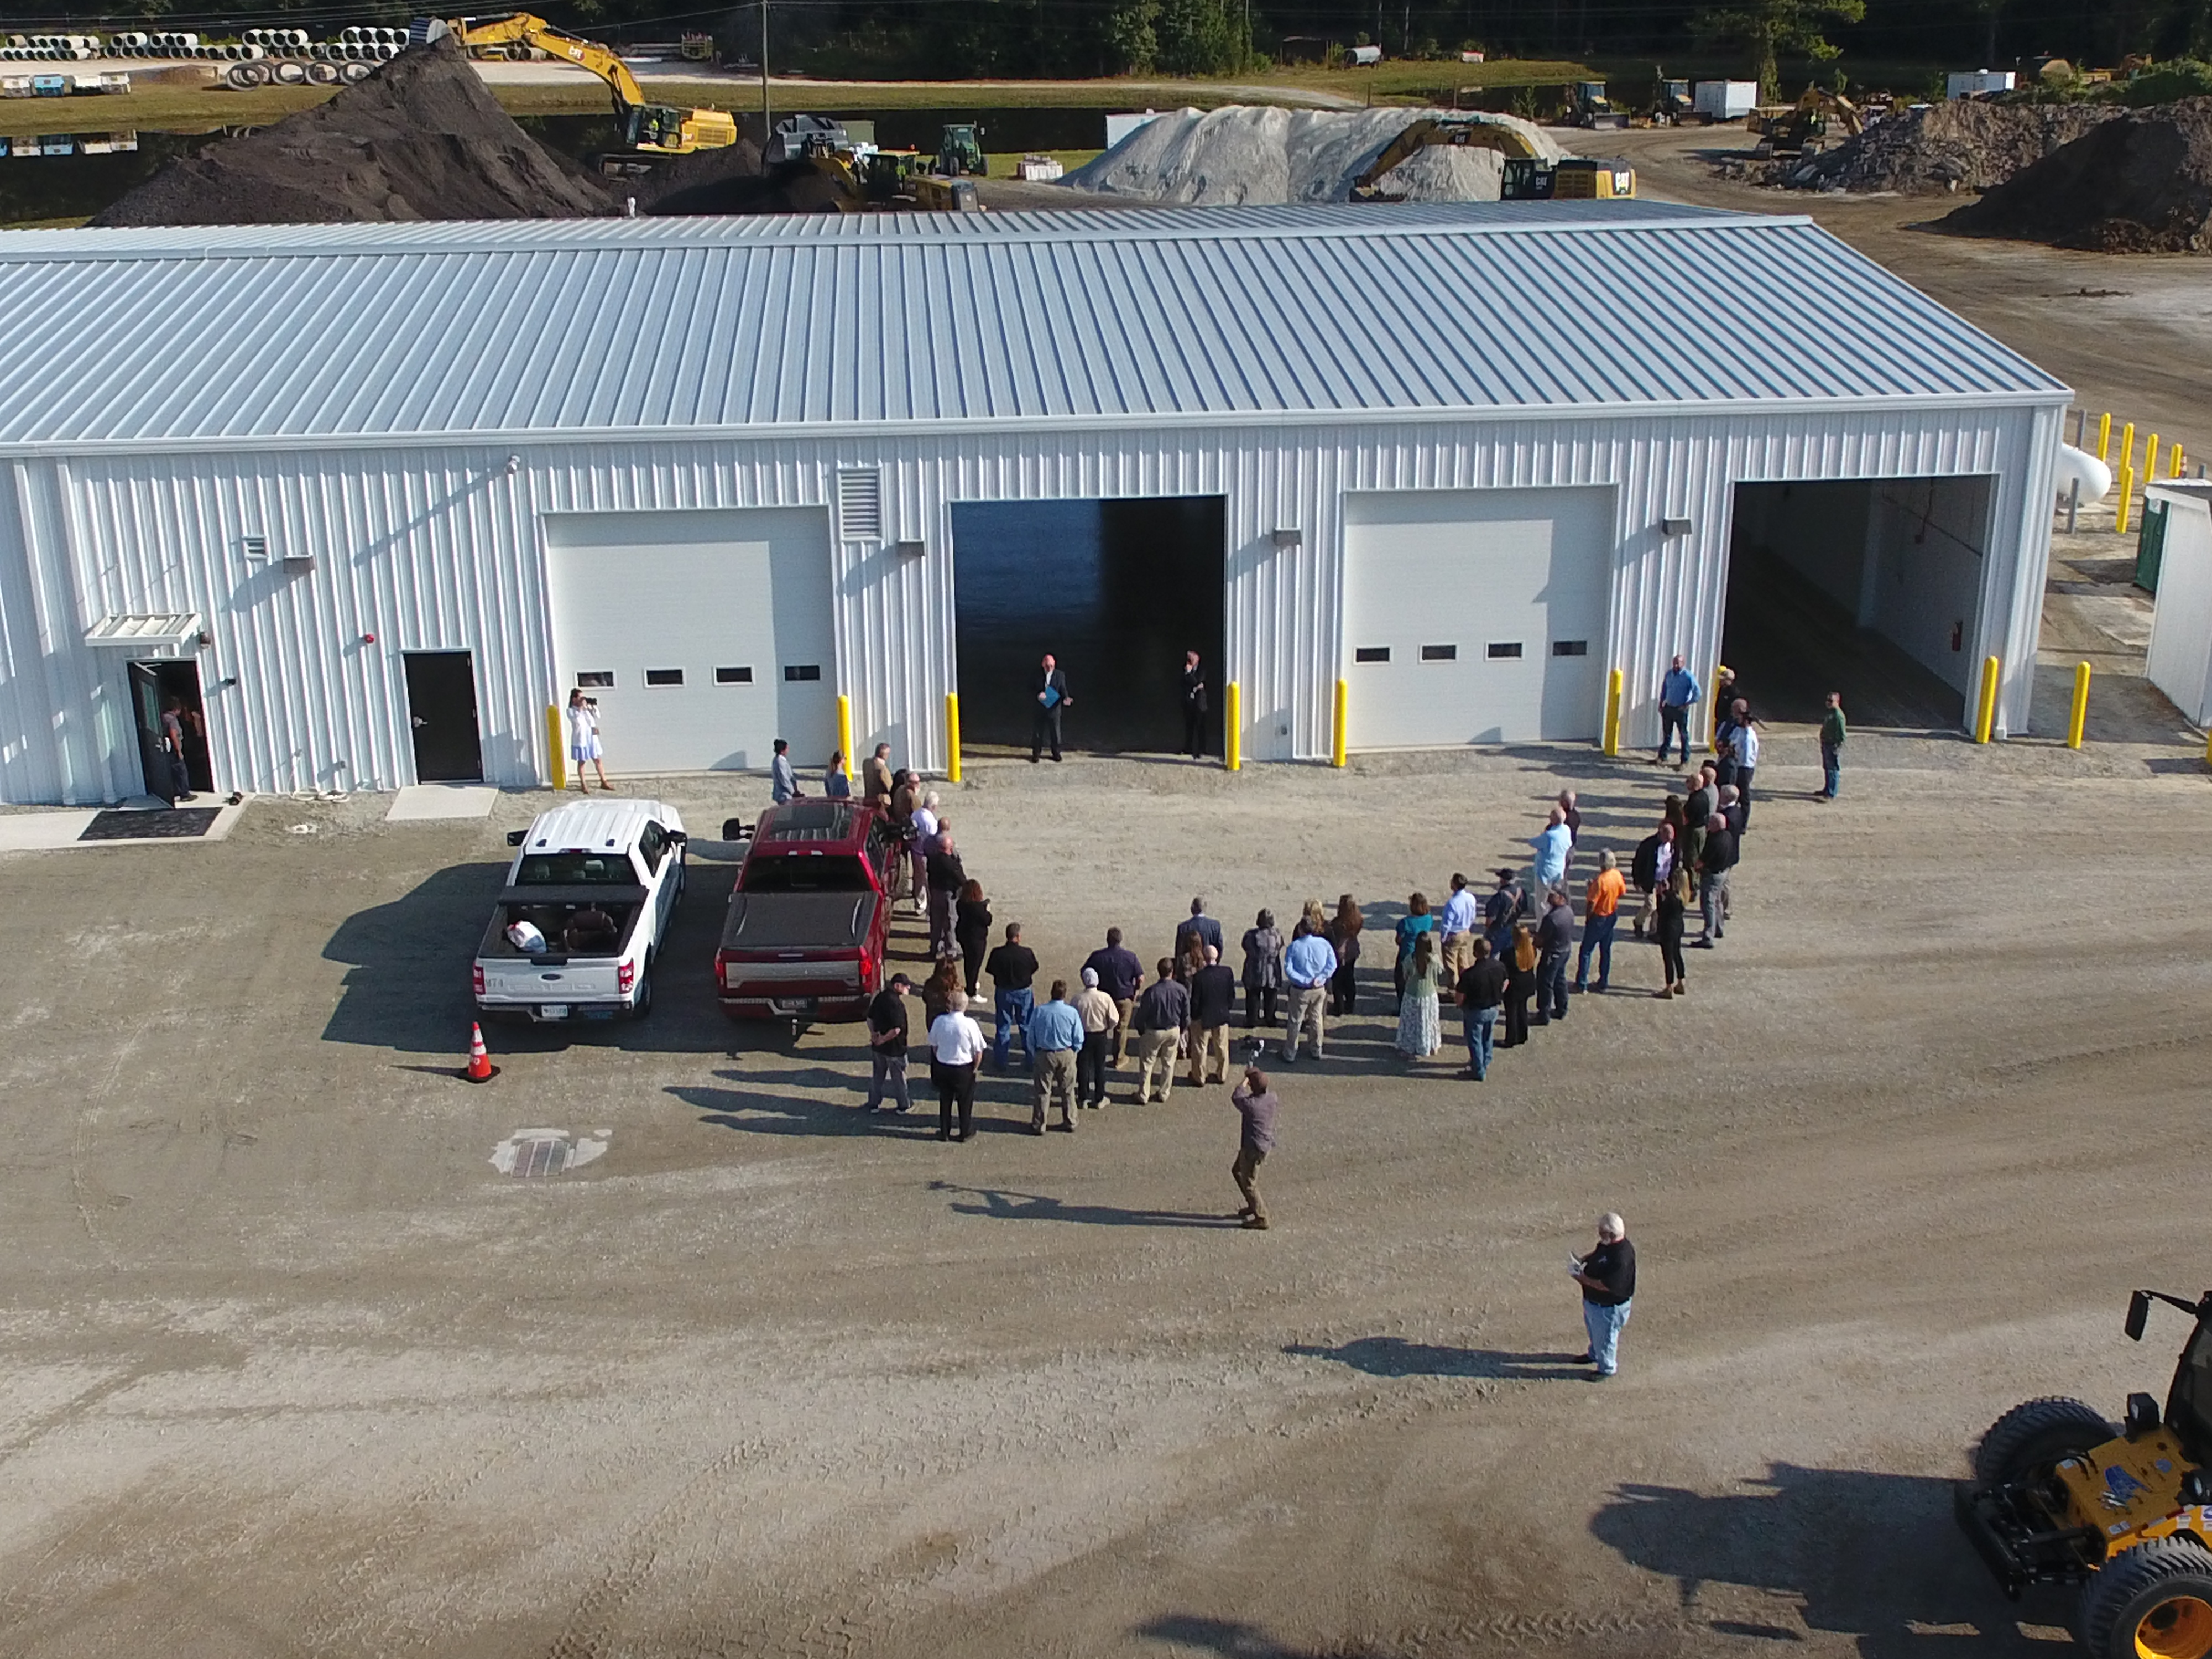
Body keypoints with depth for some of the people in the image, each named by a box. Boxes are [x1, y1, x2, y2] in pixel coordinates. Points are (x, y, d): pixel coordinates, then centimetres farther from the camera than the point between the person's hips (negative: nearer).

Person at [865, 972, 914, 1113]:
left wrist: (874, 1034, 2)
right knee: (899, 1077, 12)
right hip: (894, 1048, -7)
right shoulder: (896, 1004, -27)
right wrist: (882, 1040, -17)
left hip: (878, 1048, 7)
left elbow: (870, 1018, 10)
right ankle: (904, 1105, 28)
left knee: (877, 1076, 21)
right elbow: (896, 1030, -31)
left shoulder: (880, 997, -1)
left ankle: (874, 1104, 32)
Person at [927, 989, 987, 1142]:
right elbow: (978, 1051, -15)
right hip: (964, 1069, -2)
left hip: (942, 1067, 2)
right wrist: (974, 1068, 1)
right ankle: (965, 1132, 31)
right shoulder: (970, 1024, -22)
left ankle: (944, 1131, 32)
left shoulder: (939, 1021, -14)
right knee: (965, 1101, 18)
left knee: (945, 1101, 20)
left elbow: (934, 1045, 1)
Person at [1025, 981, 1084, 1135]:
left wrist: (1035, 1055, 10)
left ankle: (1039, 1125, 14)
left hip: (1044, 1055, 0)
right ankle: (1070, 1122, 26)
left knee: (1042, 1092, 9)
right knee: (1068, 1091, 16)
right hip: (1066, 1055, 1)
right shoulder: (1072, 1012, -11)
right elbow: (1079, 1040, -5)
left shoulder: (1039, 1011, -10)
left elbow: (1030, 1037, -3)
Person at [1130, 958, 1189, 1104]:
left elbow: (1141, 1015, -13)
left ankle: (1143, 1096, 19)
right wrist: (1181, 1030, 16)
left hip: (1154, 1032, -3)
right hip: (1174, 1031, 3)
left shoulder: (1151, 991, -23)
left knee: (1147, 1063, 12)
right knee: (1168, 1063, 19)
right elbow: (1186, 1014, -1)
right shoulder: (1181, 990, -13)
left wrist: (1141, 1031, 6)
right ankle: (1164, 1094, 28)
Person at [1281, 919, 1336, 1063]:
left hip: (1300, 990, -3)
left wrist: (1304, 981, -16)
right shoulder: (1324, 944, -8)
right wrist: (1319, 979, -13)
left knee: (1295, 1022, 10)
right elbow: (1332, 965, -9)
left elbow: (1288, 969, -19)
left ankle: (1290, 1055, 18)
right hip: (1320, 989, 3)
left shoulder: (1294, 947, -15)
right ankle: (1317, 1051, 33)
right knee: (1317, 1019, 21)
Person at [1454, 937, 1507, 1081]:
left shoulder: (1470, 974, -33)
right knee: (1487, 1038, 27)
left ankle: (1479, 1071, 28)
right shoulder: (1500, 966, -15)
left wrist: (1454, 997, -3)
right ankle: (1485, 1063, 47)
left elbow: (1459, 998, -24)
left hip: (1476, 1011, -5)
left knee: (1475, 1041, 15)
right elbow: (1504, 985, 4)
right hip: (1494, 1009, 6)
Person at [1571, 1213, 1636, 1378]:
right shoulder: (1607, 1244, -8)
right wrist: (1584, 1259, -2)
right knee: (1594, 1330, 32)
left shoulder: (1621, 1256, -37)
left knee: (1604, 1337, 14)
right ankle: (1595, 1355, 57)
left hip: (1608, 1306, -9)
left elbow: (1607, 1285, -34)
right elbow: (1598, 1255, 16)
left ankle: (1607, 1369, 37)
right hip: (1593, 1300, 9)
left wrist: (1584, 1280, -27)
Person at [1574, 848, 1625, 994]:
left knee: (1586, 950, 5)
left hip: (1599, 917, -6)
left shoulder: (1600, 881, -29)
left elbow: (1592, 902, -24)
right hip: (1612, 915, 6)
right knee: (1606, 950, 17)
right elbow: (1621, 892, 8)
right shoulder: (1617, 875, -9)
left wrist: (1587, 917, -6)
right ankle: (1604, 982, 24)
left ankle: (1582, 984, 7)